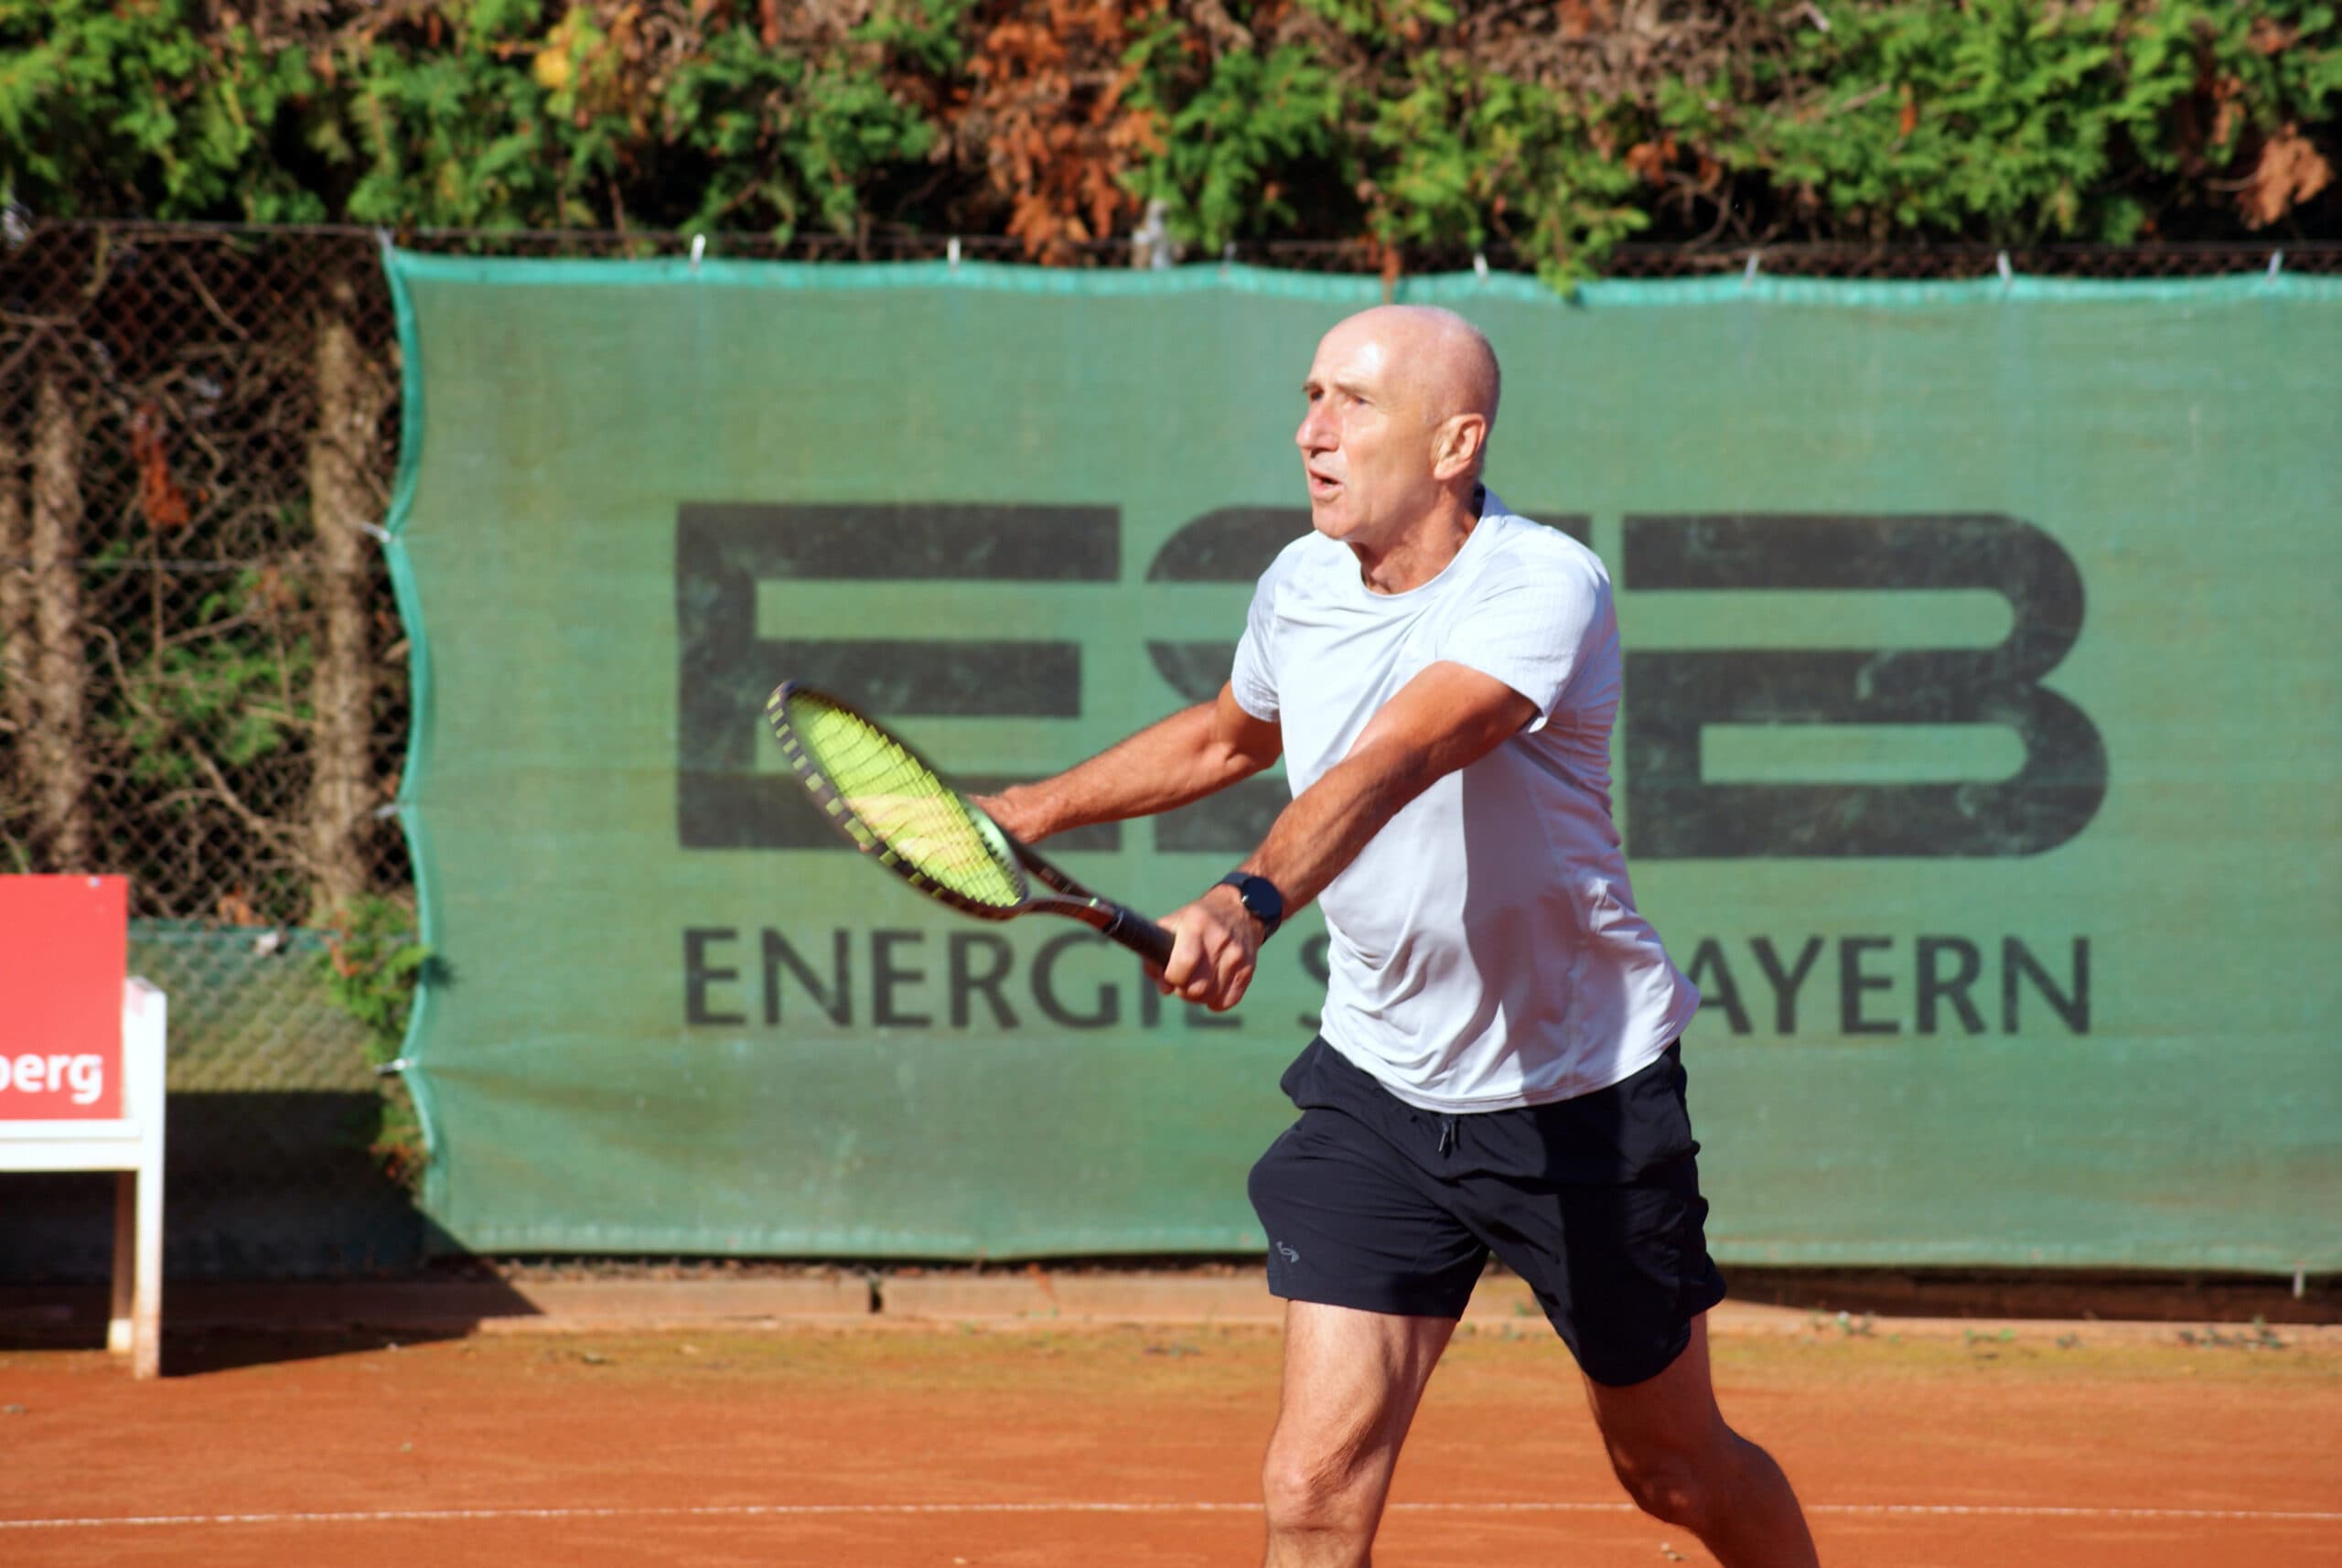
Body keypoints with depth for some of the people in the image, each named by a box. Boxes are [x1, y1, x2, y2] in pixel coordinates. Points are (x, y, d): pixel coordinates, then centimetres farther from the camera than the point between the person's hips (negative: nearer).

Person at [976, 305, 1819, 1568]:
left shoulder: (1545, 587, -23)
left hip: (1583, 1092, -4)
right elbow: (1230, 734, 23)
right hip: (1377, 1086, 4)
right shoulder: (1301, 586, -3)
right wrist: (1036, 809, 20)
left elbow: (1390, 764, -42)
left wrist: (1250, 903, -56)